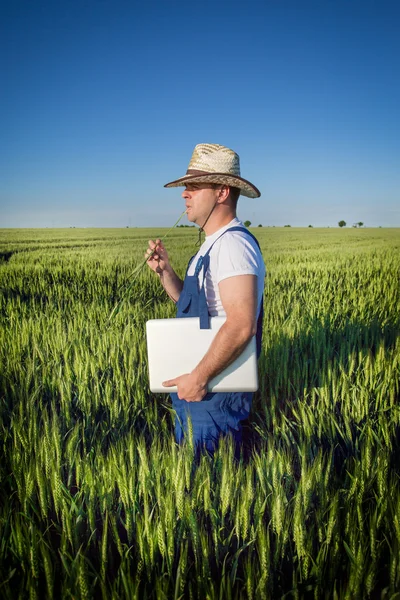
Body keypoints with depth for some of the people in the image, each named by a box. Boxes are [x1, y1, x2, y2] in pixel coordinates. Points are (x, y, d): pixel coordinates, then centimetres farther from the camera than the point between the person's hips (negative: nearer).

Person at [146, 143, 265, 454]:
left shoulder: (234, 244, -21)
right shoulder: (213, 244, 12)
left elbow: (241, 326, -30)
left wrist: (199, 377, -23)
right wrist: (165, 271, 0)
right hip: (196, 382, 10)